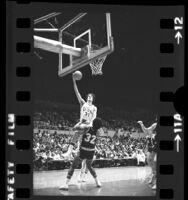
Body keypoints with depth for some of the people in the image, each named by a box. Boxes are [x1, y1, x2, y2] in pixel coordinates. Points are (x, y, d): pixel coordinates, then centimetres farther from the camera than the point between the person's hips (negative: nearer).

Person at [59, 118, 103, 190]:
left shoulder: (86, 127, -13)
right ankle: (97, 182, 30)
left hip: (83, 152, -3)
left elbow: (76, 127, -11)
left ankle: (66, 184, 0)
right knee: (89, 166, 30)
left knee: (73, 166, 7)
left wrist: (80, 122, 6)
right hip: (91, 152, 3)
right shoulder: (97, 133, -4)